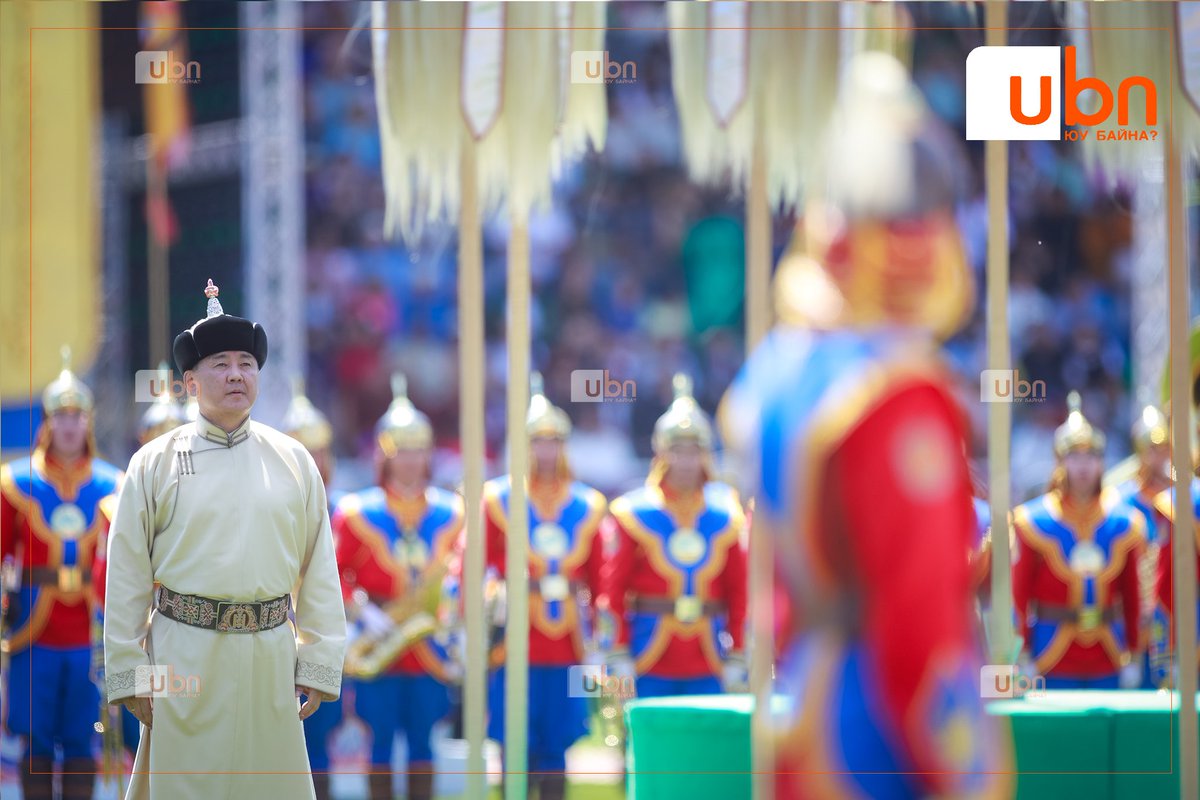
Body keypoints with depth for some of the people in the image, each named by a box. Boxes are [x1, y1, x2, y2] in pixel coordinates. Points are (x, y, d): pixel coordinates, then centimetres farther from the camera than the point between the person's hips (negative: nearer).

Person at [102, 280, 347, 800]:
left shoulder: (294, 461, 8)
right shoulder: (154, 464, 2)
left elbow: (320, 572, 8)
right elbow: (126, 578, 2)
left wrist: (318, 666, 3)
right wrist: (128, 674, -2)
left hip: (270, 657, 2)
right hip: (183, 654, -2)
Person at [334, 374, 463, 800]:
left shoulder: (449, 512, 6)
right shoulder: (357, 512, -3)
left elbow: (459, 570, 11)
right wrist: (363, 613, -15)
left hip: (431, 648, 3)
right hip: (380, 644, -3)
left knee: (422, 745, 7)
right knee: (381, 744, 2)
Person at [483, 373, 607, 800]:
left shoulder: (587, 506, 10)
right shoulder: (497, 500, 2)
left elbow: (599, 580, 12)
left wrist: (595, 632, 8)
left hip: (567, 652, 3)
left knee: (556, 752, 6)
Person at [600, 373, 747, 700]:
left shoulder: (727, 515, 7)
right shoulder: (633, 512, 1)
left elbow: (739, 592, 9)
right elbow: (613, 589, 0)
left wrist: (736, 659, 3)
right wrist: (618, 658, -6)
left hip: (708, 669, 2)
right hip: (650, 670, -2)